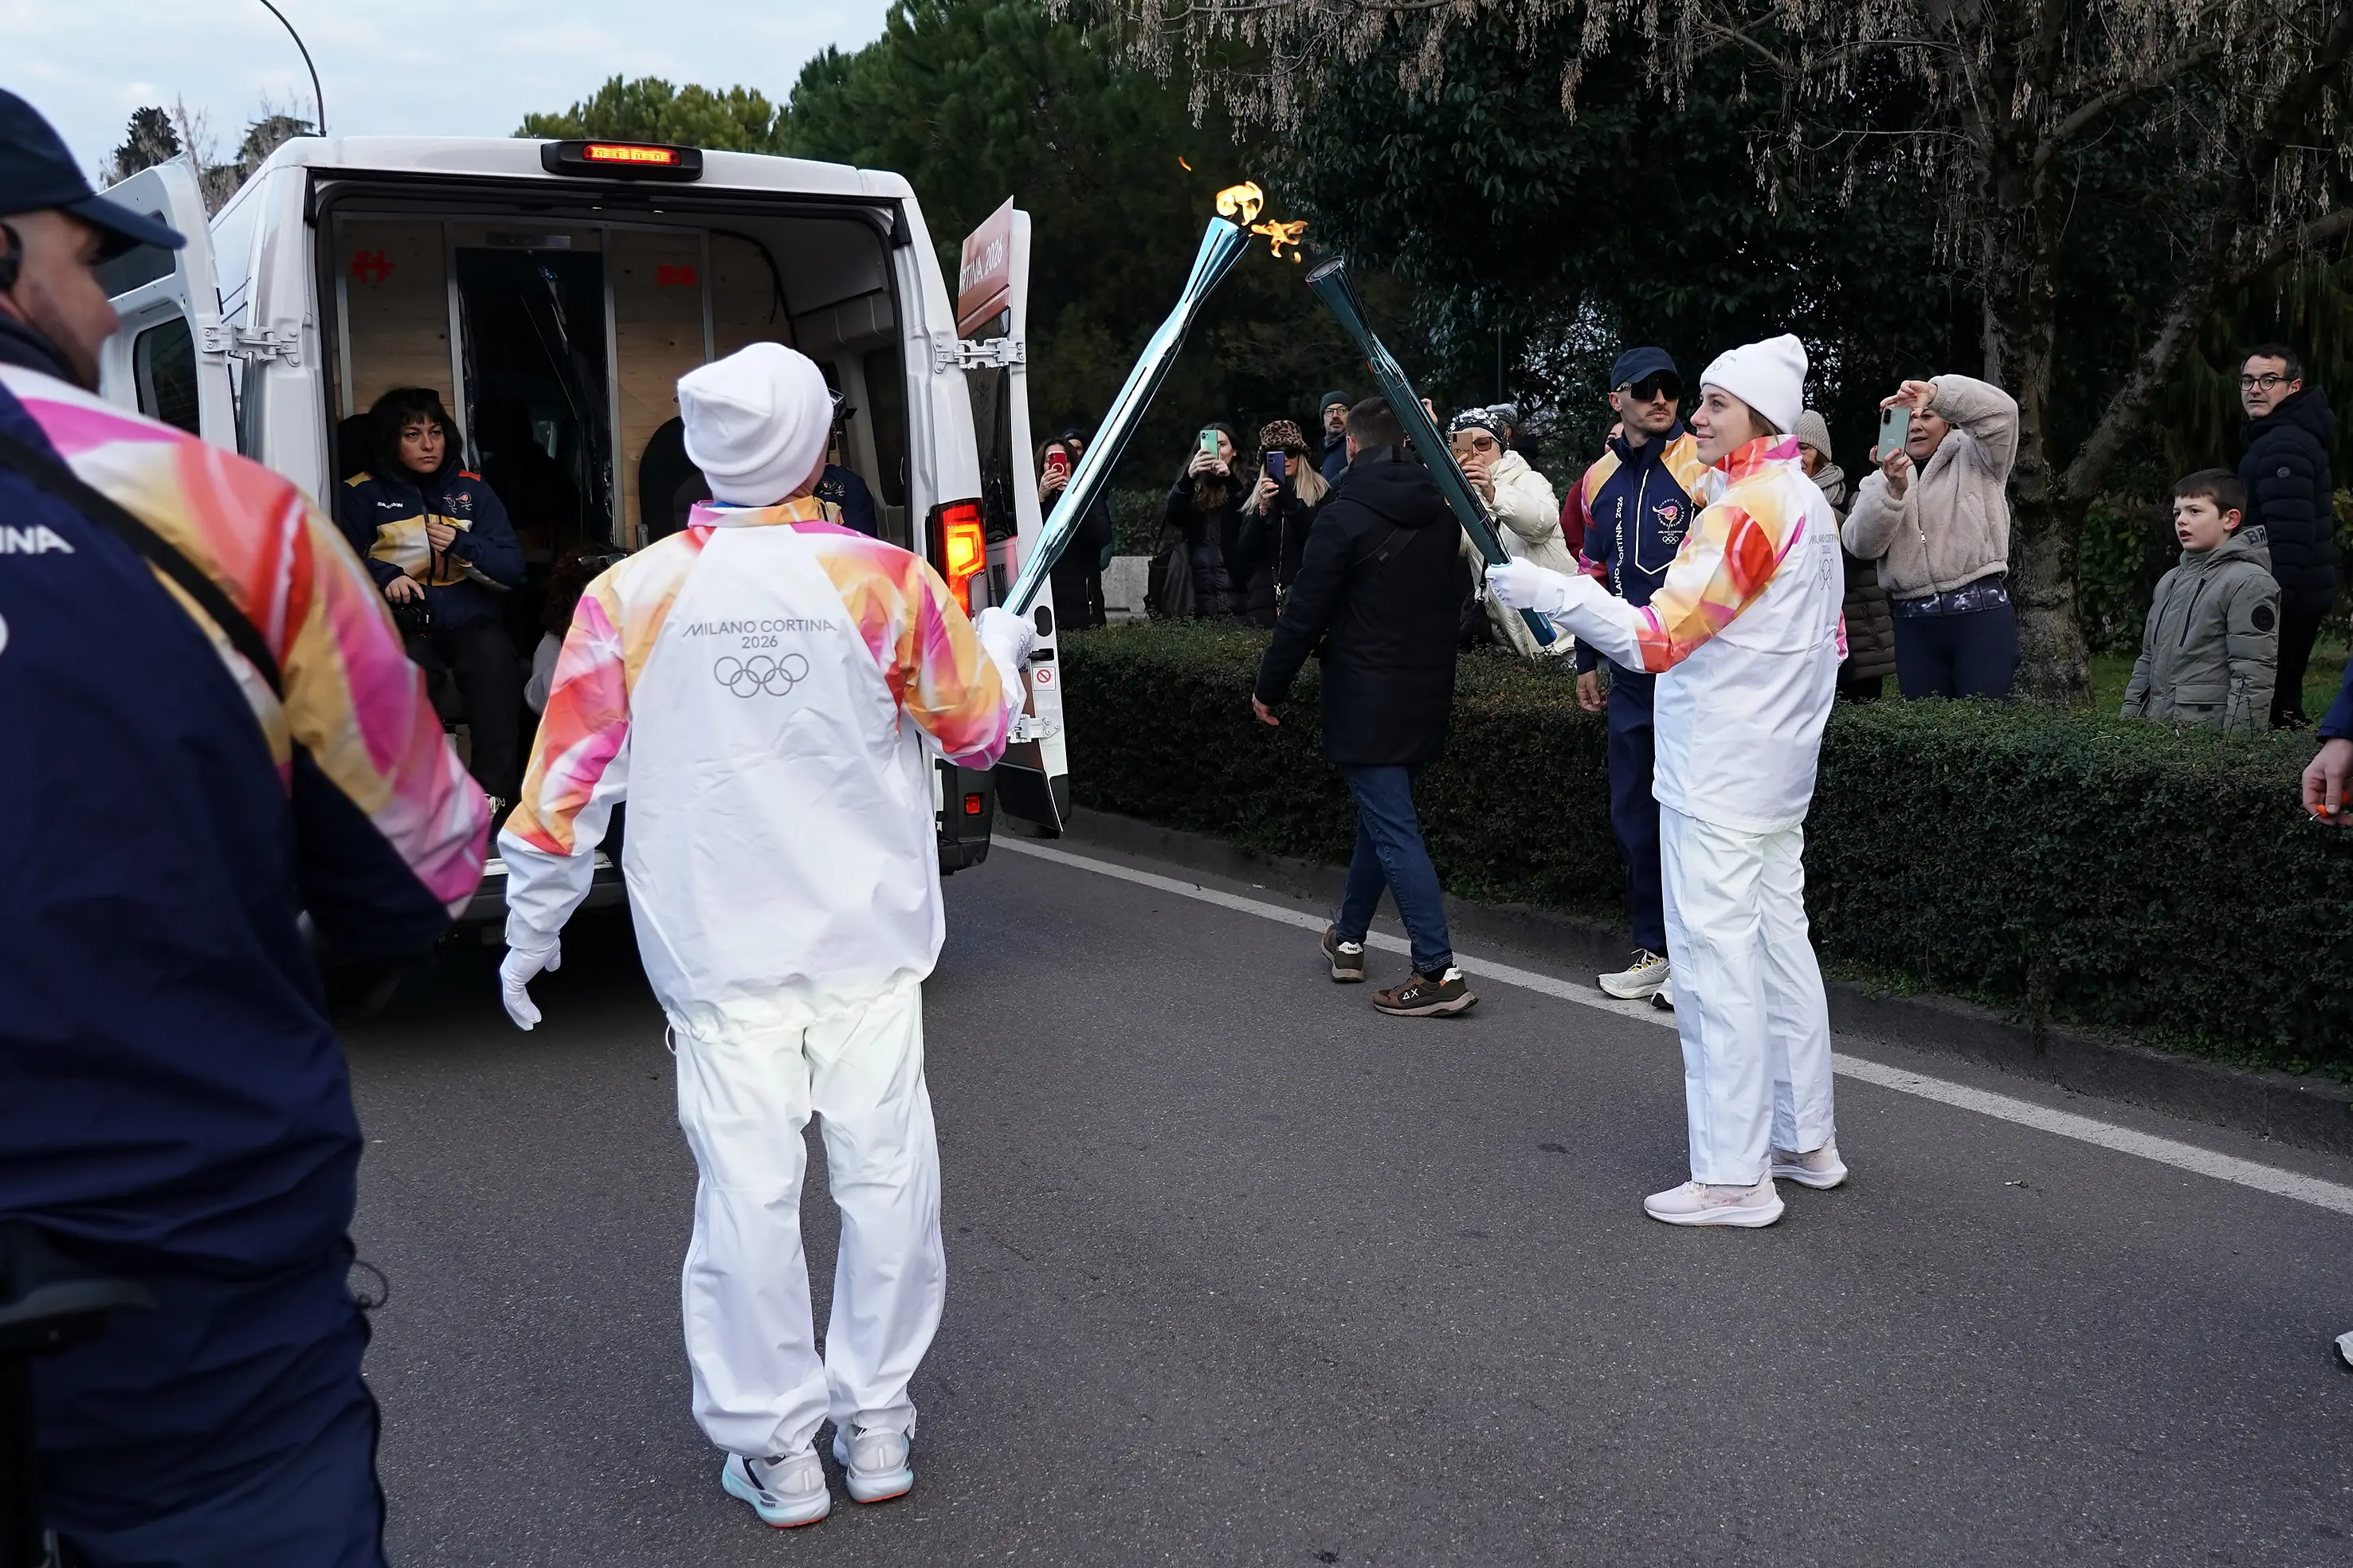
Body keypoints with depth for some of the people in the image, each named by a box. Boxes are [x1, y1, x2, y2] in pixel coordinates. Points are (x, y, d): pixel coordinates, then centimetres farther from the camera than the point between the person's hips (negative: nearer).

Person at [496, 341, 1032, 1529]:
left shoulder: (631, 596, -5)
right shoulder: (888, 582, -5)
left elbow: (569, 776, 0)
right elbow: (976, 730, 7)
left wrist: (534, 923, 12)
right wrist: (999, 648, 28)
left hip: (722, 948, 0)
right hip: (867, 938, 1)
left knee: (748, 1189, 5)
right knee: (883, 1173, 11)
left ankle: (775, 1449, 15)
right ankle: (875, 1422, 23)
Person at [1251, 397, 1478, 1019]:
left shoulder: (1344, 517, -13)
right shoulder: (1442, 513, 6)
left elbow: (1304, 613, -12)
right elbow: (1460, 595, 18)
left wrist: (1270, 687, 0)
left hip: (1367, 699, -7)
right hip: (1427, 694, 7)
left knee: (1393, 830, -7)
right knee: (1381, 816, 20)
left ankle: (1439, 972, -11)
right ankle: (1348, 938, 34)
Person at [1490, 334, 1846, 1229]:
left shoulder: (1745, 508, -18)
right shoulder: (1807, 505, 13)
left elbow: (1656, 640, -24)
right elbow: (1825, 643, 21)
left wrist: (1546, 591, -21)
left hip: (1719, 776, -10)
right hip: (1775, 769, 10)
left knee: (1715, 962, -6)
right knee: (1778, 946, 16)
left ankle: (1734, 1176, -1)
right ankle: (1805, 1140, 25)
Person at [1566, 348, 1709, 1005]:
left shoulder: (1703, 465, -8)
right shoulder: (1600, 478, 11)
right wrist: (1587, 661, 20)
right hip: (1631, 673, 6)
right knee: (1634, 815, 11)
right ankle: (1654, 949, 24)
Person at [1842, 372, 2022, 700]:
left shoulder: (1973, 461, 11)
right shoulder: (1880, 481, 17)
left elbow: (2001, 411, -9)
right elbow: (1862, 544, -1)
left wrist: (1935, 392, -21)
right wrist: (1893, 489, -17)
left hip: (1981, 614, -3)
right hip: (1914, 624, 3)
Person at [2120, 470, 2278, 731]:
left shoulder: (2249, 582, -6)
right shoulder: (2169, 582, 19)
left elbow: (2254, 675, -12)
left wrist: (2237, 745, -18)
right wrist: (2129, 719, 16)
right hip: (2157, 734, 7)